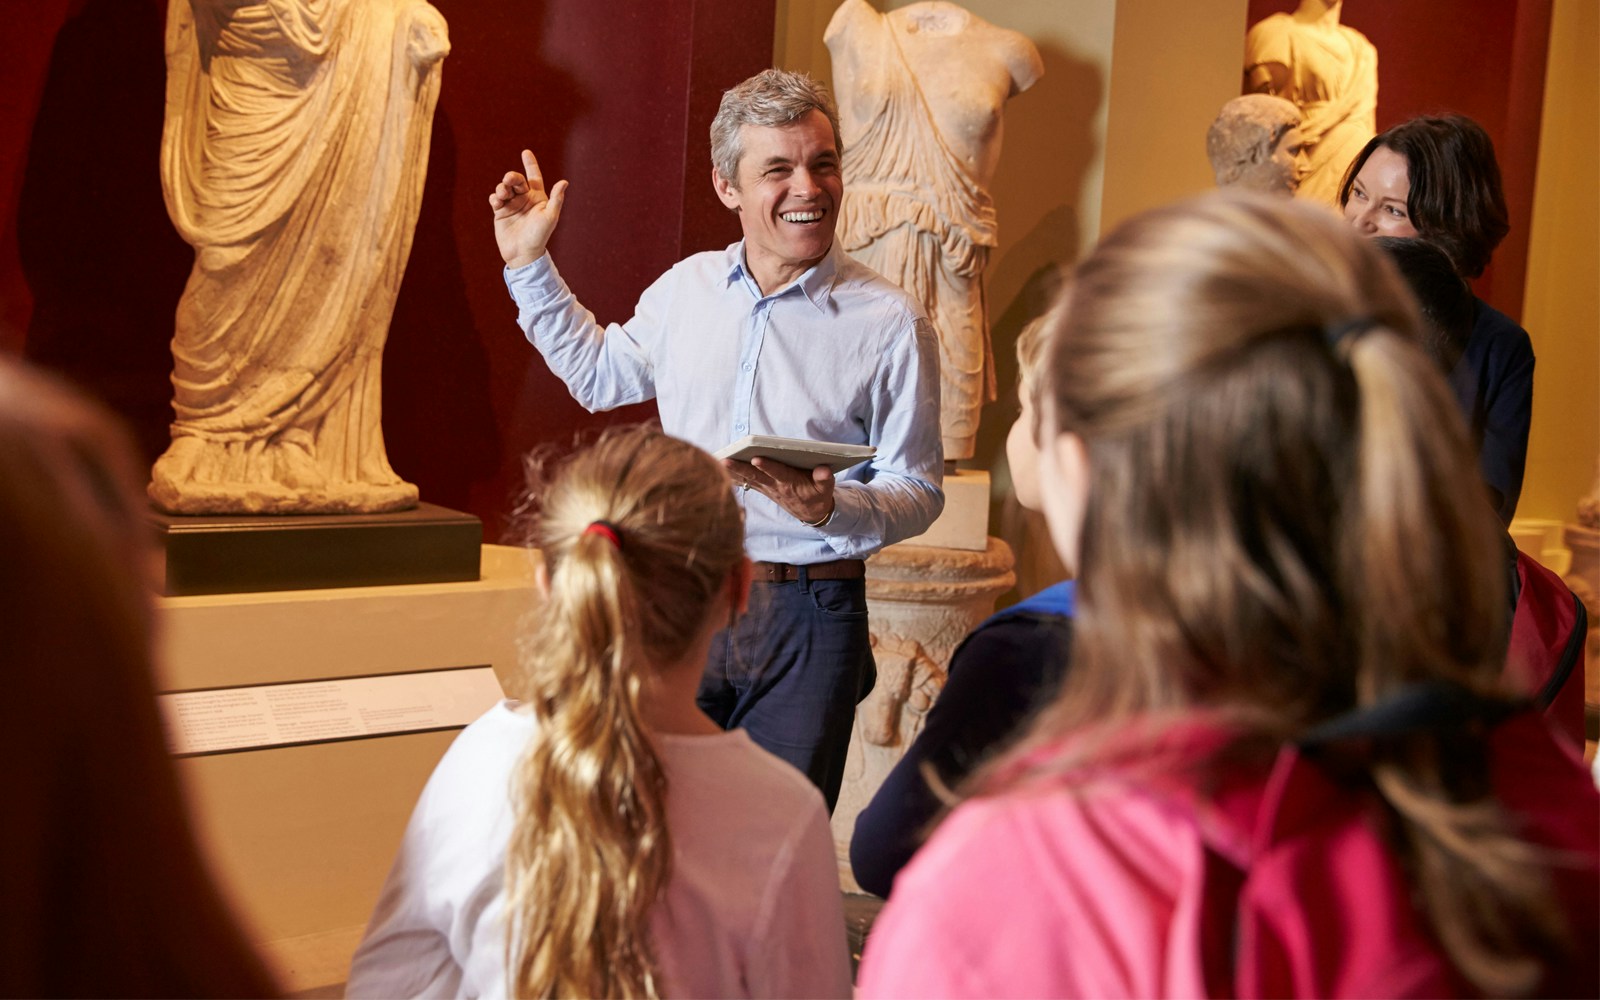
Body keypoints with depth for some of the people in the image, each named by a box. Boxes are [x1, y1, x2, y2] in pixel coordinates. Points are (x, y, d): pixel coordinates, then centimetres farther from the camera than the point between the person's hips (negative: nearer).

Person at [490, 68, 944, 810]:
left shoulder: (889, 323, -6)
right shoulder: (685, 290, 8)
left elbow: (918, 491, -5)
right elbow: (597, 374, 26)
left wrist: (828, 508, -24)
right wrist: (528, 264, 21)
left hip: (806, 618, -3)